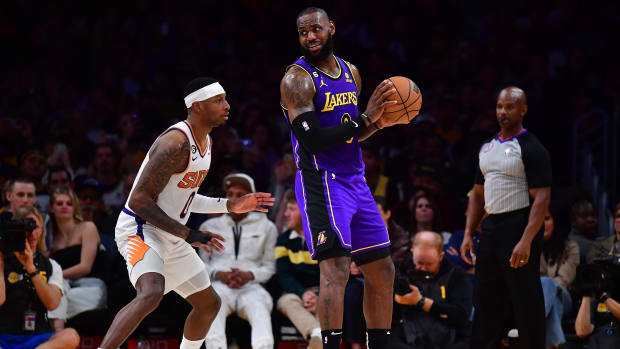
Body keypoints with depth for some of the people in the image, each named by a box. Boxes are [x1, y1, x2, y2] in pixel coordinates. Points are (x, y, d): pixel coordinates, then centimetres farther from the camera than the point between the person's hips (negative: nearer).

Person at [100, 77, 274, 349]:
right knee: (151, 294, -34)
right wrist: (187, 234, -24)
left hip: (169, 236, 10)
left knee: (209, 303, 16)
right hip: (140, 229, -10)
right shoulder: (176, 143, -22)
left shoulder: (204, 141, 10)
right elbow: (139, 200, -25)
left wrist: (230, 205, 15)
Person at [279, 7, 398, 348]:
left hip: (355, 180, 8)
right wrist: (364, 118, -21)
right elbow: (312, 141, -22)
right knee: (335, 268, -20)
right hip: (321, 182, -8)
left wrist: (378, 122, 3)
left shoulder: (350, 72, 12)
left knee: (382, 270, 10)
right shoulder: (298, 78, -12)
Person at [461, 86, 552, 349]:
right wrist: (468, 234, 11)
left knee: (527, 305, -6)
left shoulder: (532, 149, -8)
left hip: (518, 228, -8)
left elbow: (541, 199, -14)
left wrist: (526, 242, -23)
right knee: (485, 300, 10)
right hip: (491, 229, 8)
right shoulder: (487, 148, 15)